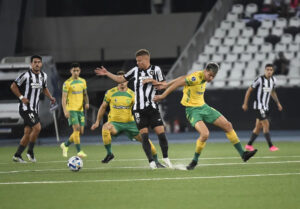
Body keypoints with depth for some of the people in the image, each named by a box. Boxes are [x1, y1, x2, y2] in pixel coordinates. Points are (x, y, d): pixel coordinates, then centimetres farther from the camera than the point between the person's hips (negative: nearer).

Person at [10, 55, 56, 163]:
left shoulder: (43, 76, 9)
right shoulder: (26, 75, -12)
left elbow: (44, 88, 26)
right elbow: (13, 86, -6)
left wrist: (50, 97, 9)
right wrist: (21, 97, -14)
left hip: (35, 109, 7)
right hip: (26, 108, -7)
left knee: (28, 133, 6)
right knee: (37, 127, -19)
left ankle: (17, 155, 15)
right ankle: (30, 152, -5)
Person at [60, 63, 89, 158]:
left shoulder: (83, 81, 11)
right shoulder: (67, 83, -7)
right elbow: (64, 98, -11)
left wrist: (87, 103, 1)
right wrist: (65, 111, -22)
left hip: (80, 109, 6)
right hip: (71, 109, -6)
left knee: (81, 131, 5)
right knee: (76, 128, -17)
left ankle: (65, 145, 25)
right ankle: (79, 151, -15)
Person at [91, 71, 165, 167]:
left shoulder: (132, 94, 0)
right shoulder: (110, 93, 0)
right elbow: (103, 107, 12)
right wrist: (97, 122, 13)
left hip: (129, 122, 1)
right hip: (115, 123, -1)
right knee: (106, 127, -36)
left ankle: (156, 162, 11)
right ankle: (109, 154, -21)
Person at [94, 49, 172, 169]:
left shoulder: (155, 69, 2)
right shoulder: (135, 70, 9)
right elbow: (121, 79, 19)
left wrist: (152, 81, -11)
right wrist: (107, 73, 14)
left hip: (152, 108, -2)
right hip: (139, 109, 2)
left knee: (161, 133, -7)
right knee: (144, 135, -5)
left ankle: (165, 158, 11)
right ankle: (151, 161, 1)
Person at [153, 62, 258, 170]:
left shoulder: (203, 77, 3)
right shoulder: (196, 78, -23)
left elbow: (184, 78, 9)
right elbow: (178, 83, -17)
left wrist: (166, 85, 12)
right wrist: (163, 96, -10)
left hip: (203, 107, 9)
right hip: (192, 110, -9)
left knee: (228, 125, 4)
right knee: (205, 134, -28)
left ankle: (242, 154, 13)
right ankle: (195, 161, -5)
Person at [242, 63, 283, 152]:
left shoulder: (273, 80, 6)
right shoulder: (260, 79, -14)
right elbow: (249, 90, -6)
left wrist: (278, 103, 18)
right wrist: (245, 104, -5)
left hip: (265, 107, 7)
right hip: (259, 106, -7)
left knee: (258, 127, 10)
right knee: (266, 125, -13)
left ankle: (249, 145, 20)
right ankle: (271, 146, -13)